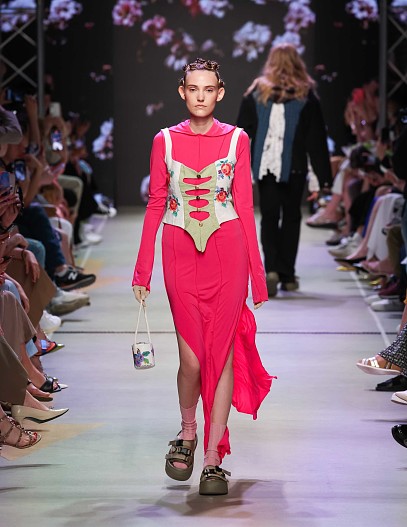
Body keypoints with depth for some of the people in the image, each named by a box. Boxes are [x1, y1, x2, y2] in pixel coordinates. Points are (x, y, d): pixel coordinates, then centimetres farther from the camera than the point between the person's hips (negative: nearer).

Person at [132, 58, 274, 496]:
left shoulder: (236, 140, 4)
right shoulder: (165, 141, 6)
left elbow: (245, 207, 4)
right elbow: (155, 205, 9)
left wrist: (256, 273, 2)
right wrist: (142, 270, 6)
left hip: (226, 251, 0)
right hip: (180, 253, 0)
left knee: (221, 352, -2)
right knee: (192, 358, -3)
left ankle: (213, 459, 5)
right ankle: (187, 432, 26)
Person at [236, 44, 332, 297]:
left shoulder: (256, 93, 2)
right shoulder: (307, 96, -1)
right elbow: (317, 140, 0)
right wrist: (324, 177, 2)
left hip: (265, 165, 0)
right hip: (295, 168, 0)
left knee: (269, 217, 5)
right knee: (291, 217, 11)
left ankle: (272, 268, -16)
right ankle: (287, 275, 13)